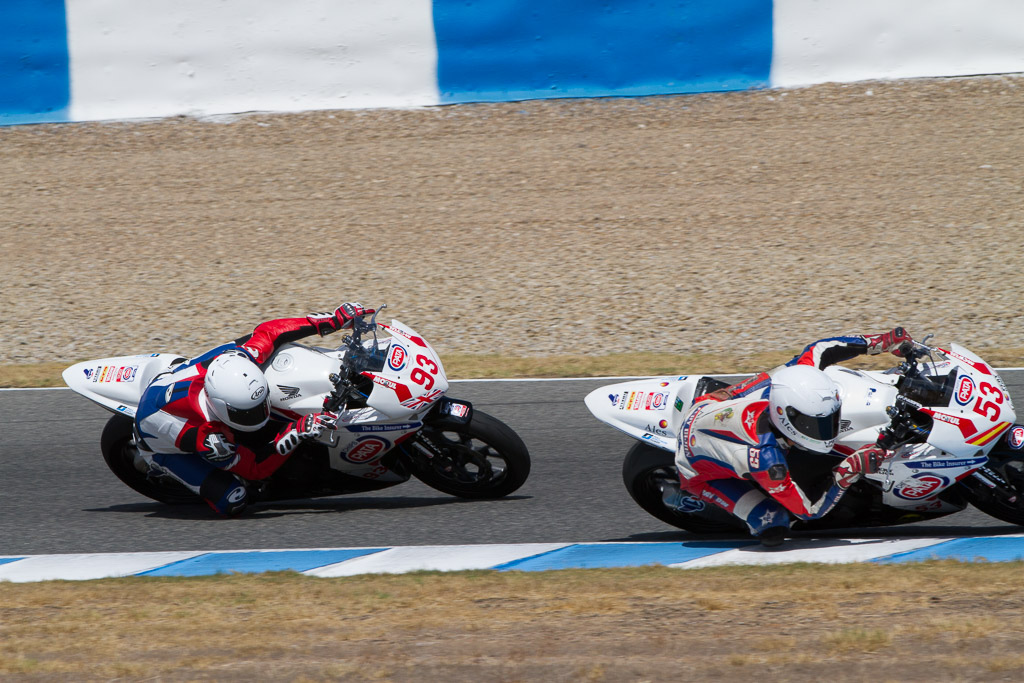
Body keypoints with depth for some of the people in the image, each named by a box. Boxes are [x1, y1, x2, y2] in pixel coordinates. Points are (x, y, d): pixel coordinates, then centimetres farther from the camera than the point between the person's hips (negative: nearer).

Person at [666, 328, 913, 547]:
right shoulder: (766, 460, -46)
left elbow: (820, 349, -8)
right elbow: (808, 511, -33)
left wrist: (884, 341, -9)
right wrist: (847, 474, -45)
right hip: (700, 471, -7)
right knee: (774, 529, -19)